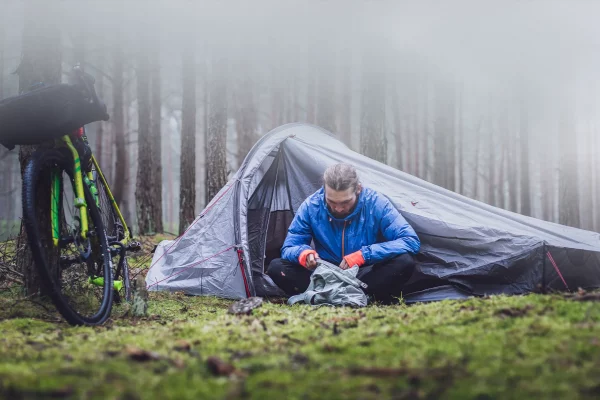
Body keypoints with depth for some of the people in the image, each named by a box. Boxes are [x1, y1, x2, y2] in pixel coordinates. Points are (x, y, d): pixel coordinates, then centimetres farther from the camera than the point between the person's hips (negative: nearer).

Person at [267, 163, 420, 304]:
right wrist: (303, 253, -31)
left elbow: (411, 241, -20)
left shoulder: (376, 204, -15)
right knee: (276, 267, -22)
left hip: (365, 277, -1)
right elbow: (288, 248, -5)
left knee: (404, 261, -31)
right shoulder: (311, 206, -11)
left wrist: (364, 255, -29)